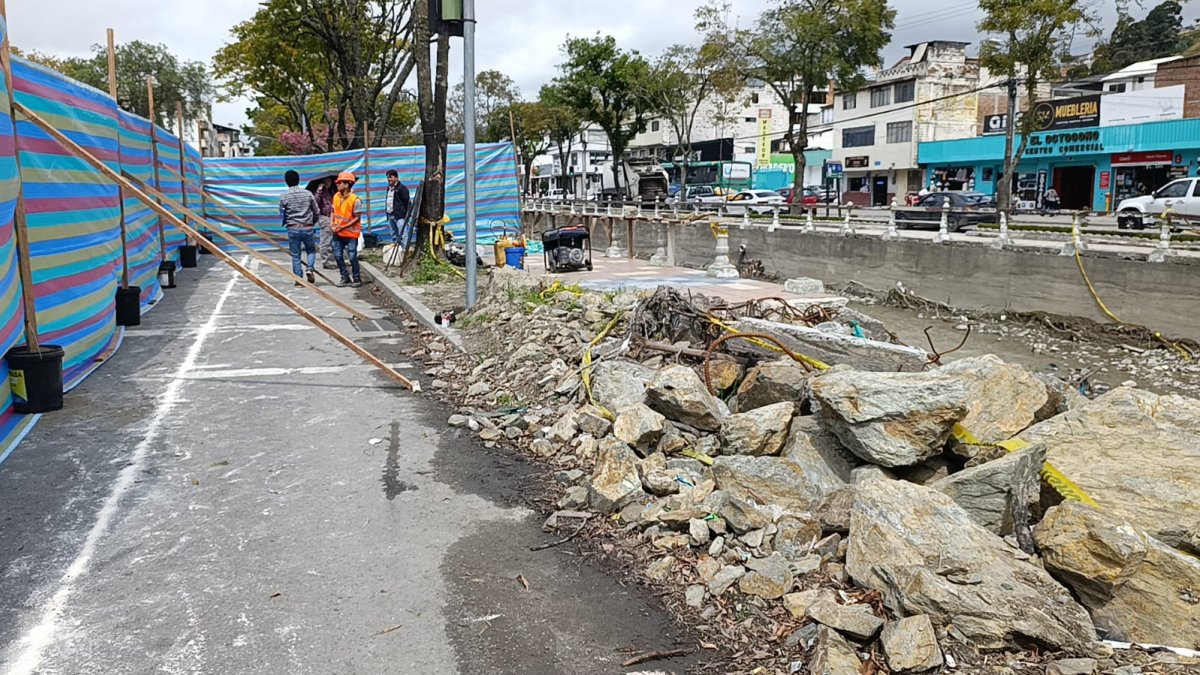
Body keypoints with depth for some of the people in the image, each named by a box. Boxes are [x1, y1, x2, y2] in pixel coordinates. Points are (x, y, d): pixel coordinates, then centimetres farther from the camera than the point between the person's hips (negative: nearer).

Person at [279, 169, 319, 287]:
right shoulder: (308, 194, -1)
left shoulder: (284, 197, -3)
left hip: (293, 228, -1)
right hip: (307, 228, 1)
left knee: (295, 255, 6)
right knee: (311, 250, 18)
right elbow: (316, 211, 3)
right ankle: (309, 268, -7)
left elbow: (282, 214, 6)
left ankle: (299, 279, 6)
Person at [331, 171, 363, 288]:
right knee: (338, 256, 7)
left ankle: (357, 279, 14)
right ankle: (345, 278, 19)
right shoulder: (336, 196, 2)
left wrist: (343, 227, -20)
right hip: (338, 233, 6)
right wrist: (332, 224, -4)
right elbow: (333, 211, 13)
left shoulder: (355, 199, -17)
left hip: (351, 233, -6)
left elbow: (357, 218, -15)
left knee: (352, 257, -2)